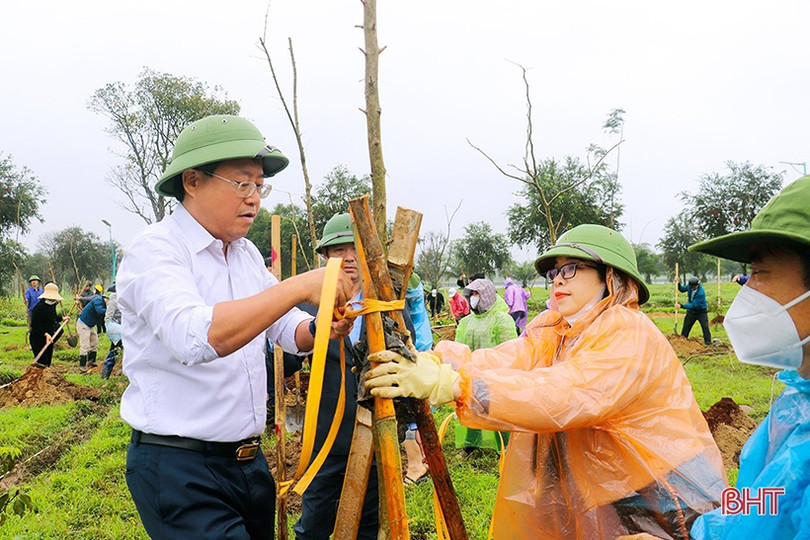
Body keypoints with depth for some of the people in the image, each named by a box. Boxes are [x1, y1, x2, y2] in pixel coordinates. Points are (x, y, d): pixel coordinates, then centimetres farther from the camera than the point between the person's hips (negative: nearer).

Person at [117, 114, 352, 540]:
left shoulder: (247, 254, 9)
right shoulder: (154, 249, -15)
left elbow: (289, 332, 13)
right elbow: (195, 337, -34)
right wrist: (300, 286, -34)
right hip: (178, 467, -7)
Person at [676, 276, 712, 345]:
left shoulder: (701, 293, -32)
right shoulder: (690, 286, -13)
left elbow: (693, 305, -33)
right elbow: (682, 289, 8)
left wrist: (681, 306, -36)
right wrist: (678, 283, -10)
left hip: (701, 311, -5)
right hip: (691, 311, 6)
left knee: (705, 327, -8)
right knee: (686, 326, 7)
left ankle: (708, 342, 1)